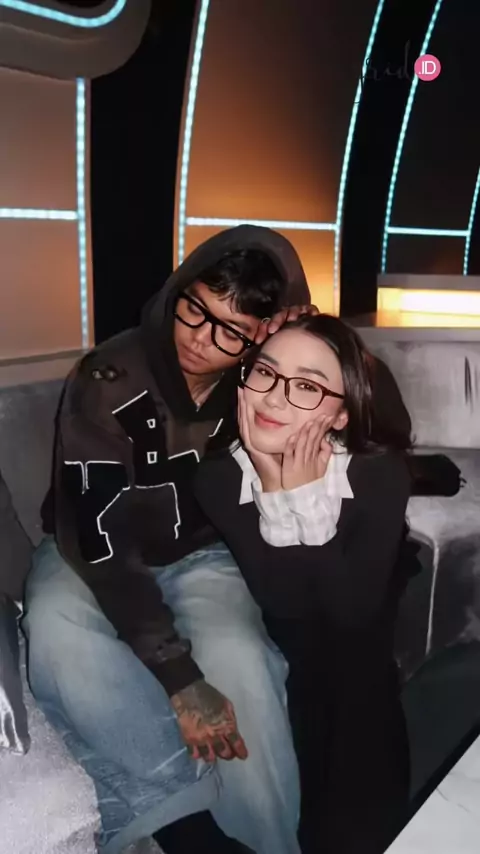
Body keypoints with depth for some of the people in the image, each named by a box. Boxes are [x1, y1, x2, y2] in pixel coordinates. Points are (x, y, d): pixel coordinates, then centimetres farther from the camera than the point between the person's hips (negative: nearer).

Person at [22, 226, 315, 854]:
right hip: (95, 557, -1)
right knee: (58, 629, -33)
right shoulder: (108, 383, -23)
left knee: (238, 660, -30)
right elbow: (99, 539, -27)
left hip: (200, 555, 1)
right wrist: (179, 677, -35)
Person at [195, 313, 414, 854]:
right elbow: (283, 603, -23)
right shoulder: (218, 477, -23)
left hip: (369, 617, -1)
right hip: (295, 628, 2)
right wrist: (275, 495, -35)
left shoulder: (381, 471, -27)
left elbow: (354, 608, -28)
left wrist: (307, 494, -35)